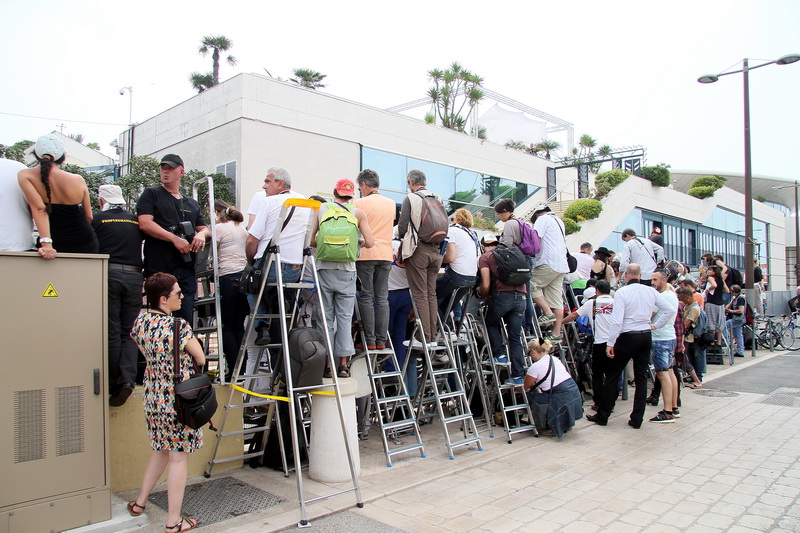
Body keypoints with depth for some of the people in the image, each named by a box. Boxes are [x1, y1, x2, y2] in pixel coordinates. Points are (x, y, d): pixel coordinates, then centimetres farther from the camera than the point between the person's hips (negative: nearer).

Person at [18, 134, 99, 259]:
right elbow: (88, 217, 3)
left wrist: (46, 244, -24)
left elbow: (39, 209, -19)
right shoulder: (78, 180, -2)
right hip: (87, 246, 2)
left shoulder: (25, 176, -7)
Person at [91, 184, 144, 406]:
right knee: (129, 332, 7)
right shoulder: (136, 220, 12)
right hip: (134, 276, 2)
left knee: (112, 331, 3)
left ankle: (113, 384, 6)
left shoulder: (97, 219, 4)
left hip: (109, 274, -2)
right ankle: (128, 379, -9)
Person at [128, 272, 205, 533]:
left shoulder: (141, 321, 0)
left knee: (161, 449, 25)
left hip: (153, 396, 7)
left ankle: (140, 502, 38)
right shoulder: (178, 325, -20)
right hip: (178, 399, -7)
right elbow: (200, 359, -10)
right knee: (178, 458, 4)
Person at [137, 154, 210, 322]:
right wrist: (174, 239, -16)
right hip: (159, 269, -4)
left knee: (185, 320, 4)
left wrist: (201, 234, -2)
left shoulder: (192, 204, 22)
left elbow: (205, 229, 23)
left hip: (187, 270, 4)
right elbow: (145, 223, -8)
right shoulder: (151, 195, 7)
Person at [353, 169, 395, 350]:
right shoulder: (391, 203, 12)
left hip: (365, 254, -4)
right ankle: (381, 340, 7)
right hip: (386, 254, 5)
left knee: (366, 297, 1)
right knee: (382, 298, 6)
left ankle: (369, 340, 0)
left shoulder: (360, 203, -5)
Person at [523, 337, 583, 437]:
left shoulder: (535, 367, -8)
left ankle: (554, 427, 3)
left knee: (528, 397, 3)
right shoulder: (556, 359, 14)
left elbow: (525, 388, 6)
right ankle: (564, 425, 20)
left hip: (563, 404, -8)